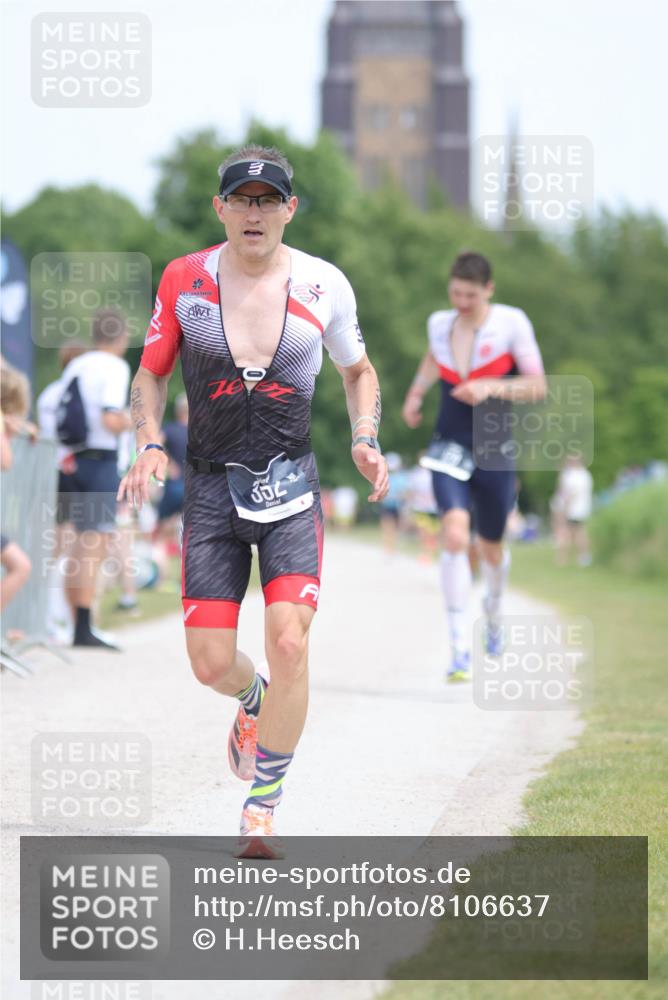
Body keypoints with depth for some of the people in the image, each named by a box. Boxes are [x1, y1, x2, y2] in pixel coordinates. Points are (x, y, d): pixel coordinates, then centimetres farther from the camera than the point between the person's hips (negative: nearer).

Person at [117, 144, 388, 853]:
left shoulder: (324, 284, 1)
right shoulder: (184, 281, 0)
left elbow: (358, 371, 17)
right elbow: (150, 374, 12)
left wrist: (365, 441, 1)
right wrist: (149, 446, -5)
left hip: (290, 483, -1)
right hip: (211, 487, 1)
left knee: (289, 643, -18)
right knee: (210, 663, -2)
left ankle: (261, 815, -3)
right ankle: (253, 704, 38)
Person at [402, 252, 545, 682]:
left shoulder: (512, 323, -8)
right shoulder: (439, 323, 3)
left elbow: (538, 386, -11)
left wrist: (491, 388, -23)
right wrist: (416, 392, 18)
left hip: (494, 453, -1)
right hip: (450, 450, 1)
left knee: (492, 550, 14)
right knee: (455, 534, -22)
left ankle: (494, 610, 50)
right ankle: (460, 646, -23)